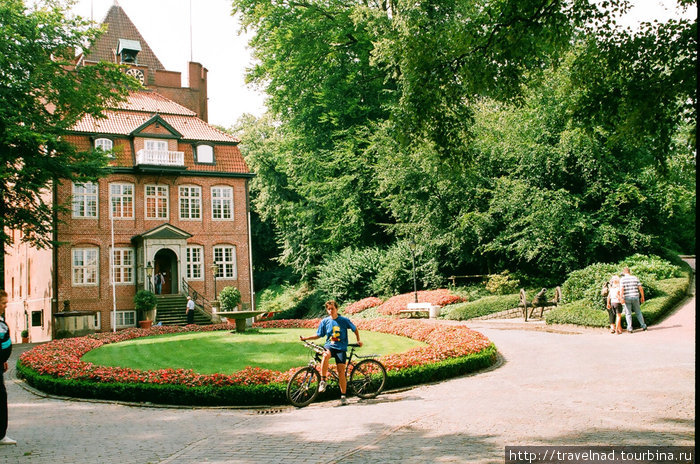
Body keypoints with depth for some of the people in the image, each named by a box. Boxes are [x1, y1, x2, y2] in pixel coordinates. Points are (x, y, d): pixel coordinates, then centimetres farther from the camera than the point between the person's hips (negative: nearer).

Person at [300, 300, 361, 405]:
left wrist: (358, 340, 8)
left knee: (341, 372, -11)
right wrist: (305, 338, 5)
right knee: (326, 355, -37)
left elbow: (355, 329, 14)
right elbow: (318, 335, 13)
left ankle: (343, 396, 2)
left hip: (341, 348, -1)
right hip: (329, 346, 1)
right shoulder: (325, 321, 6)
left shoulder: (344, 320, 0)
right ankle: (323, 381, -27)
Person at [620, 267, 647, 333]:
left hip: (627, 298, -2)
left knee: (628, 314, 3)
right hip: (635, 297, 3)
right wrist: (642, 297, 11)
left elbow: (621, 289, -15)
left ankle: (630, 329, 1)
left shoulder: (622, 279, -3)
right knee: (638, 312, 15)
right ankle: (643, 326, 16)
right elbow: (640, 288, 3)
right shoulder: (635, 278, 6)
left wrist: (621, 298, -18)